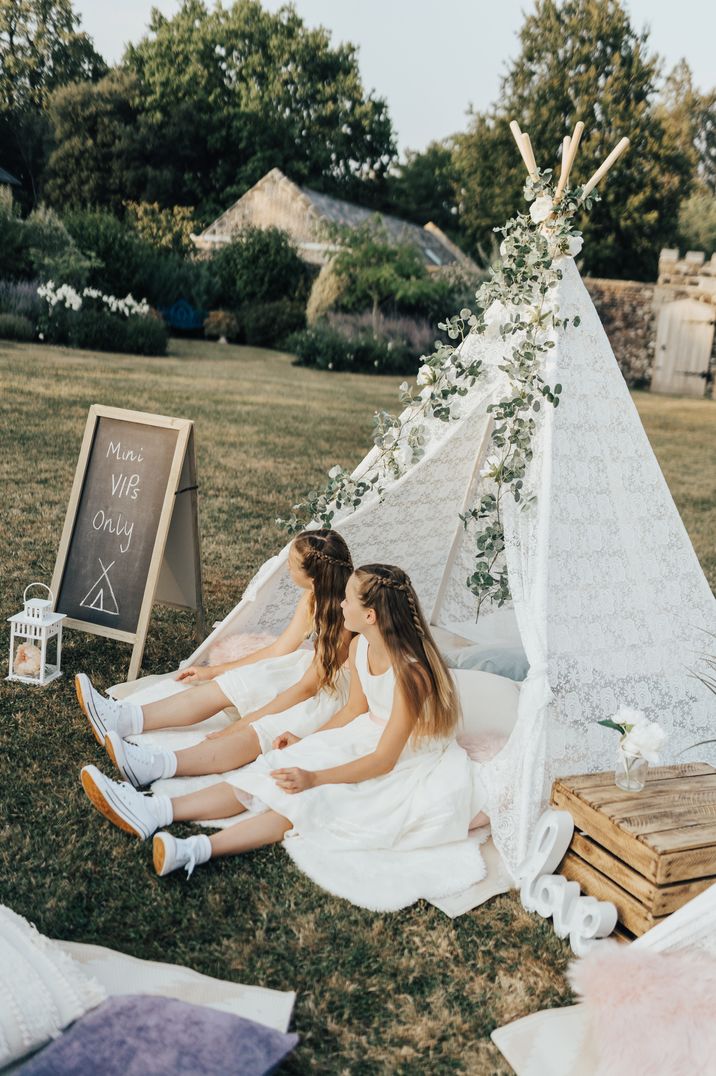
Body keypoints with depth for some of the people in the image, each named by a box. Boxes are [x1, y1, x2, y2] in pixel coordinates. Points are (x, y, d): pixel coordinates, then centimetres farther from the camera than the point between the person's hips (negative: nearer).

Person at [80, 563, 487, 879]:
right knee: (278, 771, -12)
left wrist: (315, 777, -32)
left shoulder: (410, 673, -31)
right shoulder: (360, 648, -5)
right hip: (369, 737, 7)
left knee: (309, 796, -28)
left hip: (411, 763, -7)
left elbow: (385, 759, -27)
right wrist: (307, 741, 3)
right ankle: (156, 810, -22)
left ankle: (198, 849, -41)